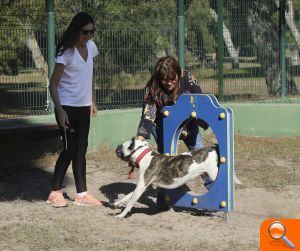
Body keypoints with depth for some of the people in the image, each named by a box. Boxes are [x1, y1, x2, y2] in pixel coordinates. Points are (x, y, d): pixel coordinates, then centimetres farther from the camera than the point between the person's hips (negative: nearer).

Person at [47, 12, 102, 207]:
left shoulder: (91, 47, 4)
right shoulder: (66, 52, -16)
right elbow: (53, 84, -16)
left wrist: (92, 101, 16)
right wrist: (60, 110, -21)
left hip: (84, 107, 7)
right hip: (68, 108, -6)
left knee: (81, 150, 8)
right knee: (70, 150, -4)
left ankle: (82, 194, 11)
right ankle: (55, 193, 8)